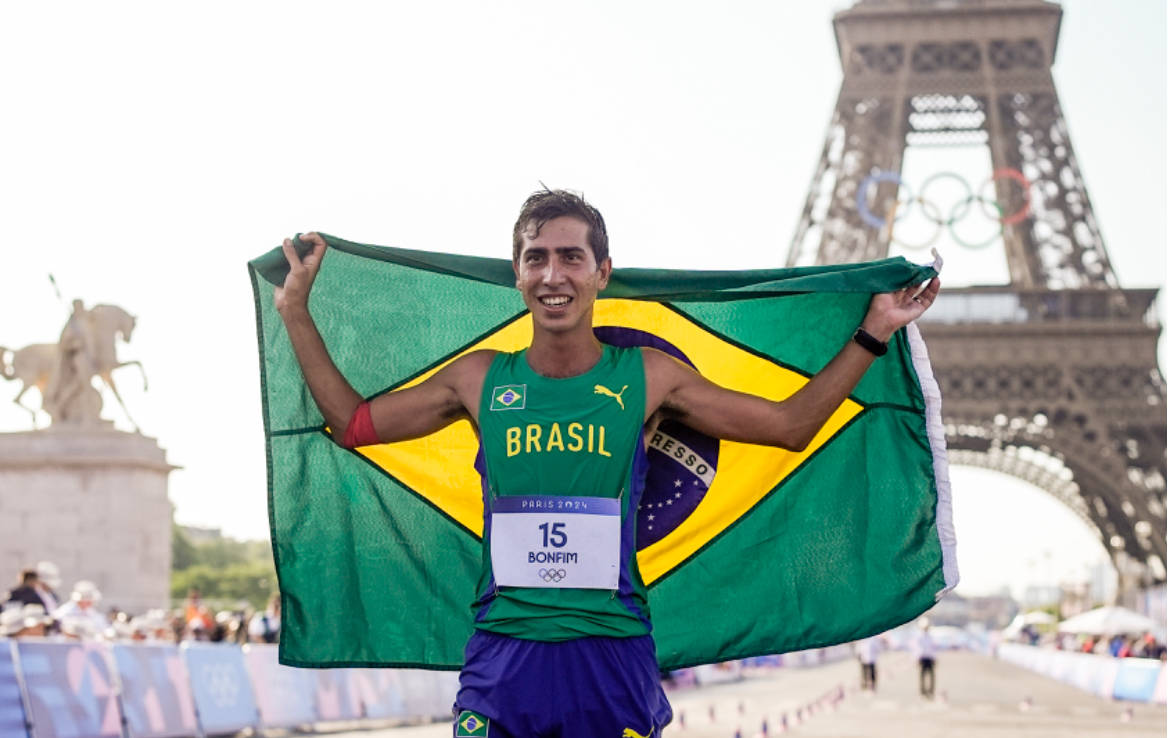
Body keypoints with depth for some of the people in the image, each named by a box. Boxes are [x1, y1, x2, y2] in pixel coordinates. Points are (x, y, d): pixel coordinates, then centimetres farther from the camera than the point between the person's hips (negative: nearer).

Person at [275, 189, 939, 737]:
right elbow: (353, 423, 17)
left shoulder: (648, 379, 3)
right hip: (502, 654, 1)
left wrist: (873, 334, 9)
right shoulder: (480, 380, 7)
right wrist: (297, 313, 18)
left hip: (613, 655, -1)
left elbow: (792, 426, 10)